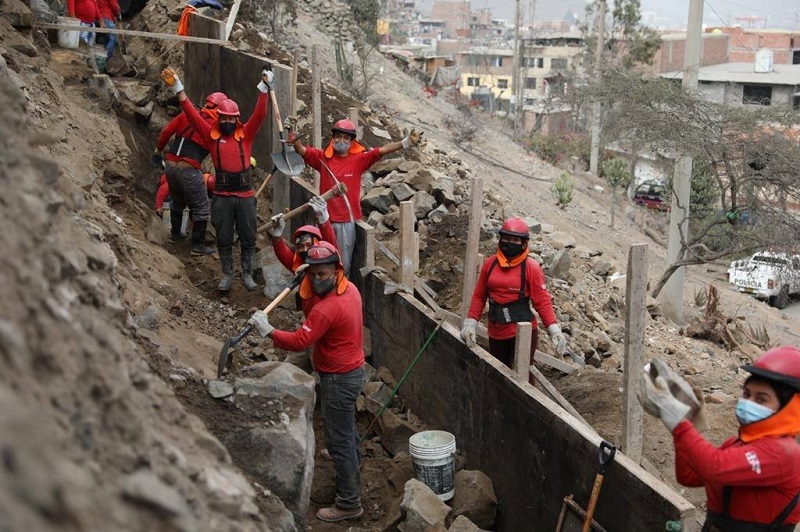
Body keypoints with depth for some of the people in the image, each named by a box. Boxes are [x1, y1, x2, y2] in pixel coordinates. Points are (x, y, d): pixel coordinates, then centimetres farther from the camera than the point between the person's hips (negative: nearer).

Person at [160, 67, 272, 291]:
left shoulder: (246, 134, 3)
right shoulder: (212, 135, 2)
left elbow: (259, 114, -6)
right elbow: (191, 113, -1)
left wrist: (264, 87, -17)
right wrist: (177, 87, -6)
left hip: (245, 195, 0)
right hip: (222, 196, 0)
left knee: (248, 237, 8)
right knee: (224, 238, 9)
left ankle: (247, 274, 21)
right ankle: (227, 274, 22)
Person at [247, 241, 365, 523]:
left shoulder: (326, 308, -29)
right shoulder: (350, 288, -1)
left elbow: (298, 341, -32)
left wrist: (267, 330, -26)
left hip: (339, 379, -10)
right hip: (352, 370, 10)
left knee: (339, 441, 0)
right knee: (347, 433, 24)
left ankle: (349, 504, 9)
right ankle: (349, 482, 40)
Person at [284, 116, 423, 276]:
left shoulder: (358, 159, -2)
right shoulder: (322, 157, 4)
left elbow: (382, 150, -11)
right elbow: (301, 149, -4)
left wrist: (406, 142, -22)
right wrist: (293, 133, -23)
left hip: (347, 221, -2)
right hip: (326, 219, 2)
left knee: (344, 266, 4)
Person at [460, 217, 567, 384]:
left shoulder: (530, 268, -8)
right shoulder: (490, 264, 4)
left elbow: (543, 302, -8)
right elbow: (479, 295, 9)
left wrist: (554, 329, -18)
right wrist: (470, 323, 1)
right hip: (496, 333, 5)